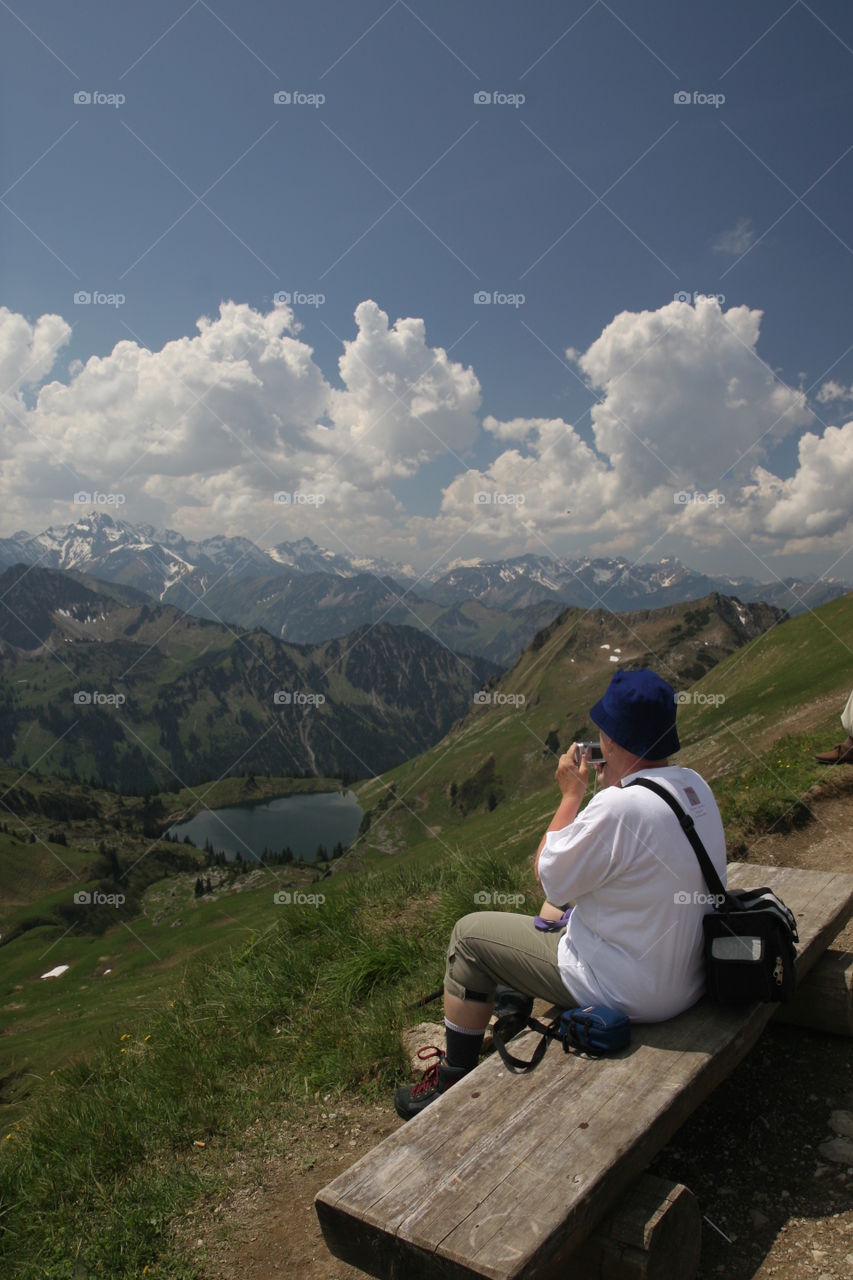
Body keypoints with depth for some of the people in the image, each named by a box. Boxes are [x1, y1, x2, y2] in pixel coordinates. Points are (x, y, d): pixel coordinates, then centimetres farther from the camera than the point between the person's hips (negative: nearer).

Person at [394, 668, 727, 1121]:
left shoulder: (620, 807, -31)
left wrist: (572, 791, -9)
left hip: (632, 994, -9)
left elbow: (548, 875, -16)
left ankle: (454, 1081, 21)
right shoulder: (695, 785, -3)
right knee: (555, 911, 30)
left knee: (469, 934, 4)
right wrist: (612, 785, 5)